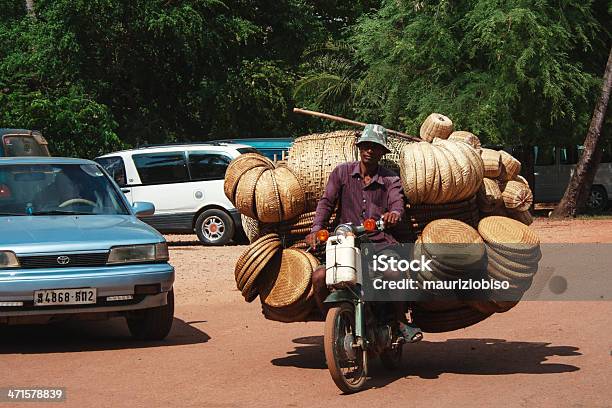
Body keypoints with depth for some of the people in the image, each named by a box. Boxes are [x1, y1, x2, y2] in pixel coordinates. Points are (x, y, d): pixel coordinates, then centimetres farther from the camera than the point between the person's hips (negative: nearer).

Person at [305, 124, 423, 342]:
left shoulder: (390, 179, 9)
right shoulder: (342, 172, 10)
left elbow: (397, 203, -8)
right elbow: (326, 201, 3)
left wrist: (394, 214, -35)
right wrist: (316, 229, -16)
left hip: (379, 242, -1)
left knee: (396, 274, -30)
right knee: (319, 277, -22)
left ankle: (401, 322, -4)